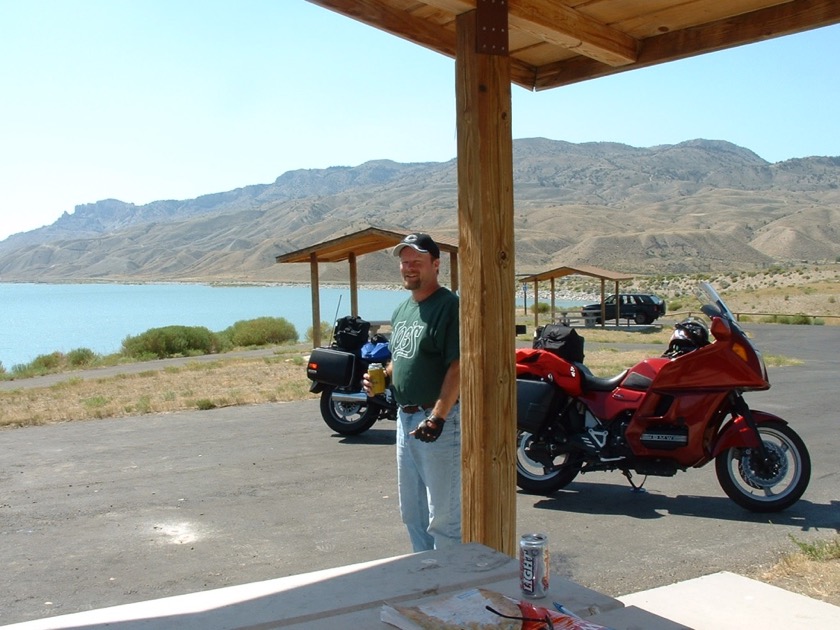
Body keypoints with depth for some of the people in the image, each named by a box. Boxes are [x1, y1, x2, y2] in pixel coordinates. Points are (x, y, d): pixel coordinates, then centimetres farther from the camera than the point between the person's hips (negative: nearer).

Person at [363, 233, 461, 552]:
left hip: (439, 420, -9)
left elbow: (458, 366, -19)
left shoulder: (449, 306, -12)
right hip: (405, 417, 10)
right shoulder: (401, 311, 15)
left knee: (443, 516, -4)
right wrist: (381, 377, 4)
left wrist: (437, 417, -26)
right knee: (412, 513, 19)